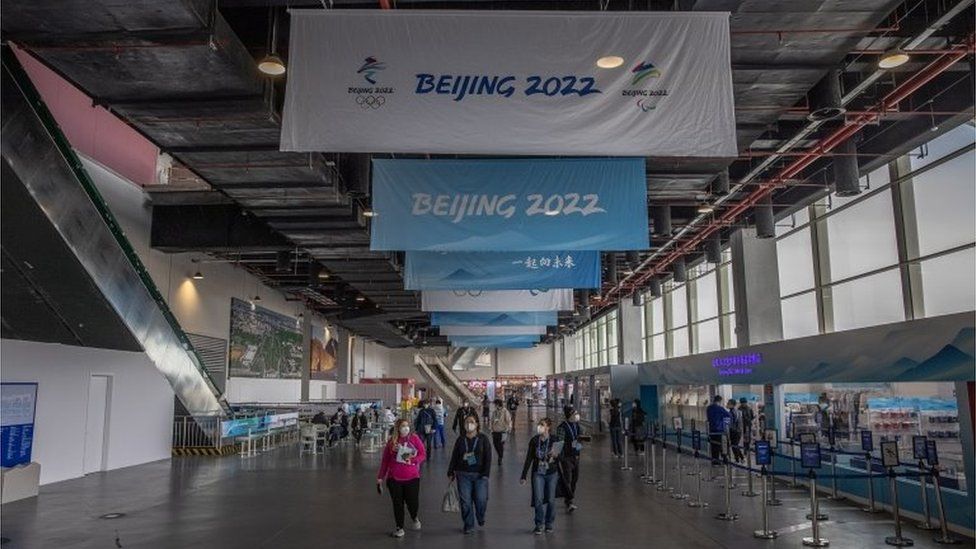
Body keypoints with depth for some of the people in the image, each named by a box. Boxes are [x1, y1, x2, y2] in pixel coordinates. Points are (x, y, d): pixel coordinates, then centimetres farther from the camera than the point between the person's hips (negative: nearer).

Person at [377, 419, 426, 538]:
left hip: (412, 477, -1)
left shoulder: (414, 438, -3)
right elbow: (385, 460, 6)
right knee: (397, 504, 6)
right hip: (394, 478, 1)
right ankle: (399, 528, 24)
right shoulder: (391, 441, 0)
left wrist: (412, 459, -19)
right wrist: (380, 477, 6)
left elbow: (423, 454, 0)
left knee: (413, 502, 1)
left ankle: (415, 518, 35)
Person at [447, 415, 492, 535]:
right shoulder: (460, 440, 7)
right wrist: (451, 472, 6)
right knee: (465, 501, 0)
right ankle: (469, 525, 15)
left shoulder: (483, 438, 1)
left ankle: (480, 517, 26)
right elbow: (454, 457, 11)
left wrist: (486, 473, -8)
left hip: (479, 475, -2)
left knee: (481, 499, -5)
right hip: (463, 474, 2)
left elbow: (488, 457, -2)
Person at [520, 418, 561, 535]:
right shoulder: (534, 440, -1)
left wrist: (556, 455, -27)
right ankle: (539, 524, 5)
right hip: (538, 473, 1)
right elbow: (529, 459, 5)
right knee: (538, 499, -6)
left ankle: (549, 523, 23)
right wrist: (523, 476, 5)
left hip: (552, 473, -1)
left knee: (550, 499, 5)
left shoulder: (554, 440, -6)